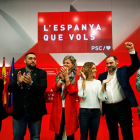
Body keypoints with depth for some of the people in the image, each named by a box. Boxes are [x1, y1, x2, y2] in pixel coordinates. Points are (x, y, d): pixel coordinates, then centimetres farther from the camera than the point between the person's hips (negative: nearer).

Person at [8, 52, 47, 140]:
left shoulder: (41, 73, -1)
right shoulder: (18, 72, 6)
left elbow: (43, 88, -14)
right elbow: (10, 88, -1)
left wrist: (31, 83, -31)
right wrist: (18, 82, -22)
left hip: (34, 110, -2)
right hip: (19, 110, 2)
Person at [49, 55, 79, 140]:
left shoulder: (76, 77, -2)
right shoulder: (59, 75, 8)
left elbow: (72, 91, -15)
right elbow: (54, 89, -4)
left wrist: (66, 76, -17)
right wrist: (62, 78, -16)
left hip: (69, 108, -2)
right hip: (58, 108, 3)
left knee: (70, 132, 10)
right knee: (58, 133, 10)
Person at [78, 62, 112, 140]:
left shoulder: (98, 82, 5)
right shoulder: (80, 81, -1)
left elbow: (102, 98, -5)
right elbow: (82, 95, -16)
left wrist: (103, 84, -15)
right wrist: (84, 80, -17)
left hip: (96, 112, 2)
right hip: (84, 111, -2)